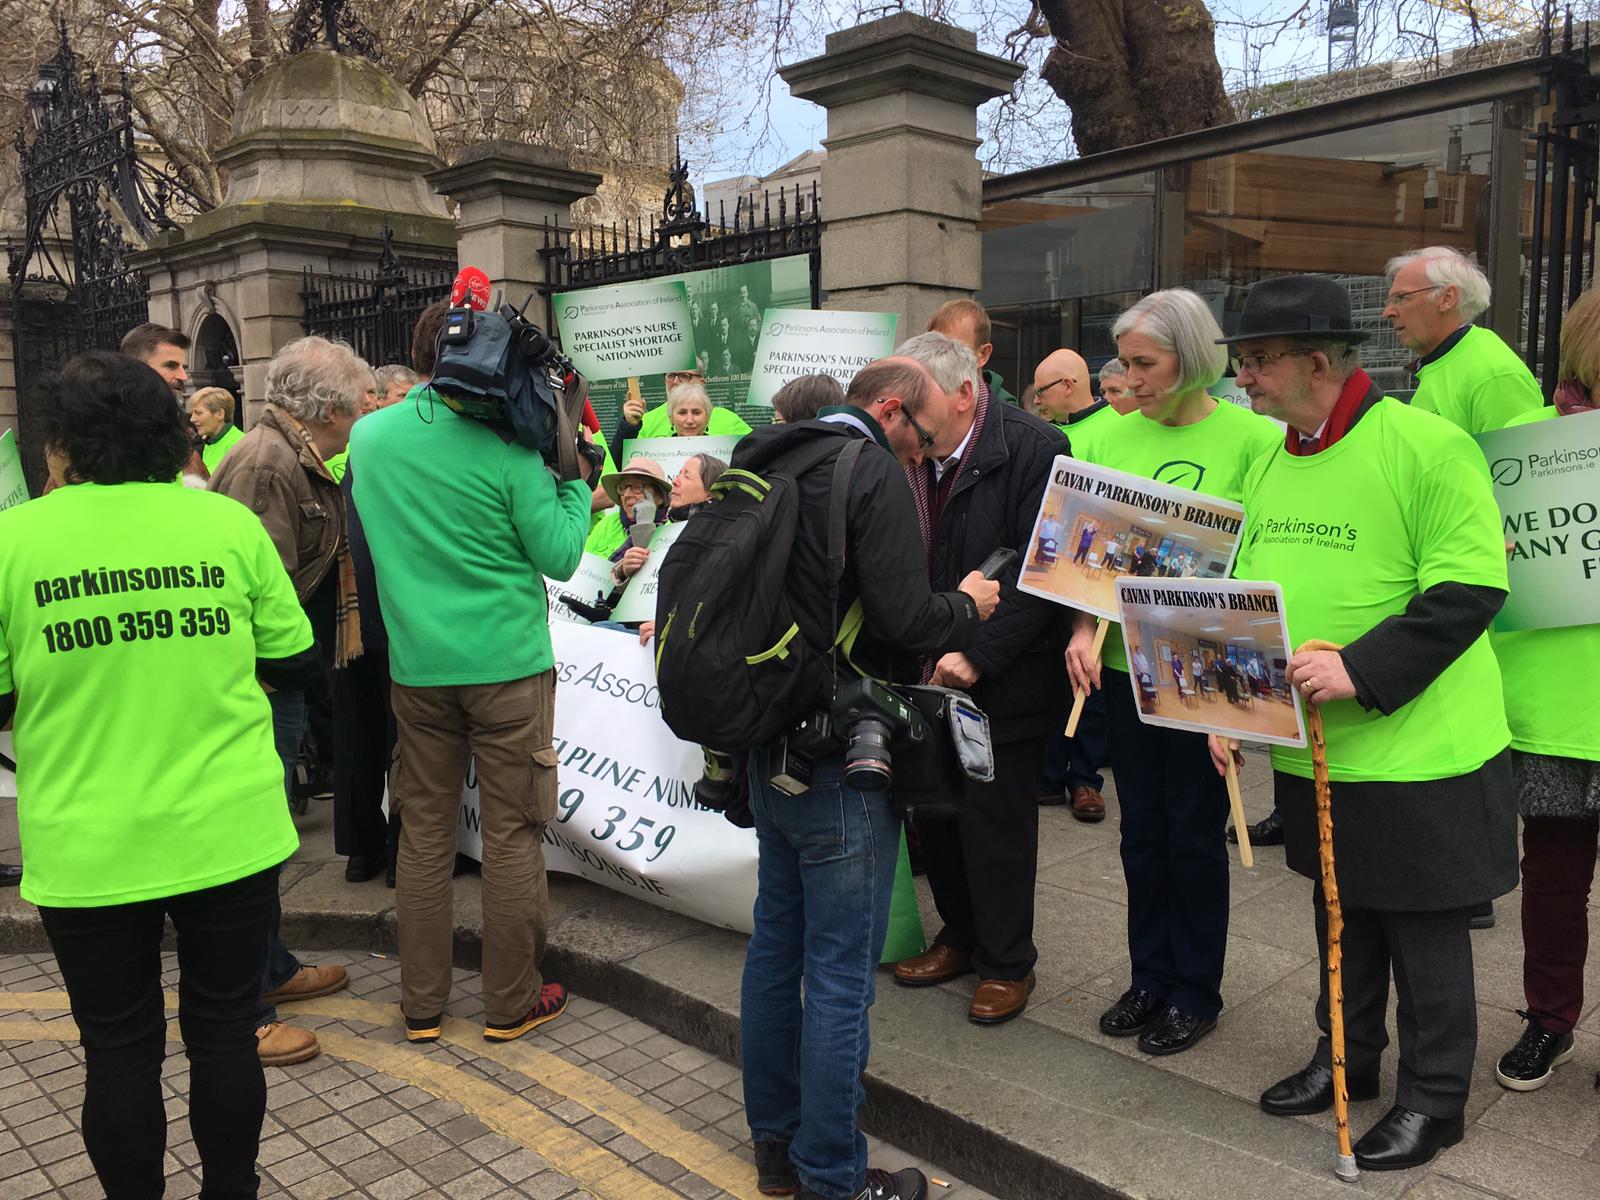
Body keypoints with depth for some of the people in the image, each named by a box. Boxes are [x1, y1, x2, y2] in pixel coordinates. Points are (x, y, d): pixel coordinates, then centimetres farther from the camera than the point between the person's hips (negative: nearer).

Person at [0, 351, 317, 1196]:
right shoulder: (227, 521, -4)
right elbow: (293, 665, 2)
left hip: (88, 855, -1)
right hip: (229, 836, 1)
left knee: (120, 1051, 16)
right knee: (224, 1031, 17)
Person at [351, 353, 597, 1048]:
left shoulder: (368, 435, 3)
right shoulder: (505, 448, -13)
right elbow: (559, 556, -10)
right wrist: (577, 484, 5)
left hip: (418, 665, 5)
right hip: (506, 663, -4)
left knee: (424, 834, 13)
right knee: (512, 834, 6)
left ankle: (421, 1004, 23)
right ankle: (511, 1003, 18)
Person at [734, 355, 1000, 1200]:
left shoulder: (773, 462, 11)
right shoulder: (874, 471, -14)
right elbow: (901, 615, -22)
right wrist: (966, 607, -1)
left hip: (769, 744, 9)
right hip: (840, 757, -9)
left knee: (775, 947, 17)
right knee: (840, 973, 3)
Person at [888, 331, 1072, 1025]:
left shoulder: (1033, 449, -13)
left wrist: (978, 654, -21)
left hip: (1005, 680, -6)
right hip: (929, 677, 6)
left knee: (996, 821, 4)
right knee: (934, 812, 14)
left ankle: (1007, 962, 25)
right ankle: (961, 937, 37)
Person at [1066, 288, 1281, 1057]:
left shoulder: (1254, 438, -8)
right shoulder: (1114, 437, 4)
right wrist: (1083, 627, -7)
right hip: (1125, 665, 4)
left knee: (1193, 834, 8)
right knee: (1141, 829, 15)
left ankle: (1195, 993, 27)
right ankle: (1149, 978, 33)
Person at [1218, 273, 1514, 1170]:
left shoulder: (1425, 446, -16)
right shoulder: (1271, 464, 6)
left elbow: (1471, 589, -20)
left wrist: (1359, 669, -29)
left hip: (1418, 753, -6)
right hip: (1311, 751, 7)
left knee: (1423, 928, 9)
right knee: (1342, 913, 21)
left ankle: (1434, 1098, 29)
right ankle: (1348, 1059, 41)